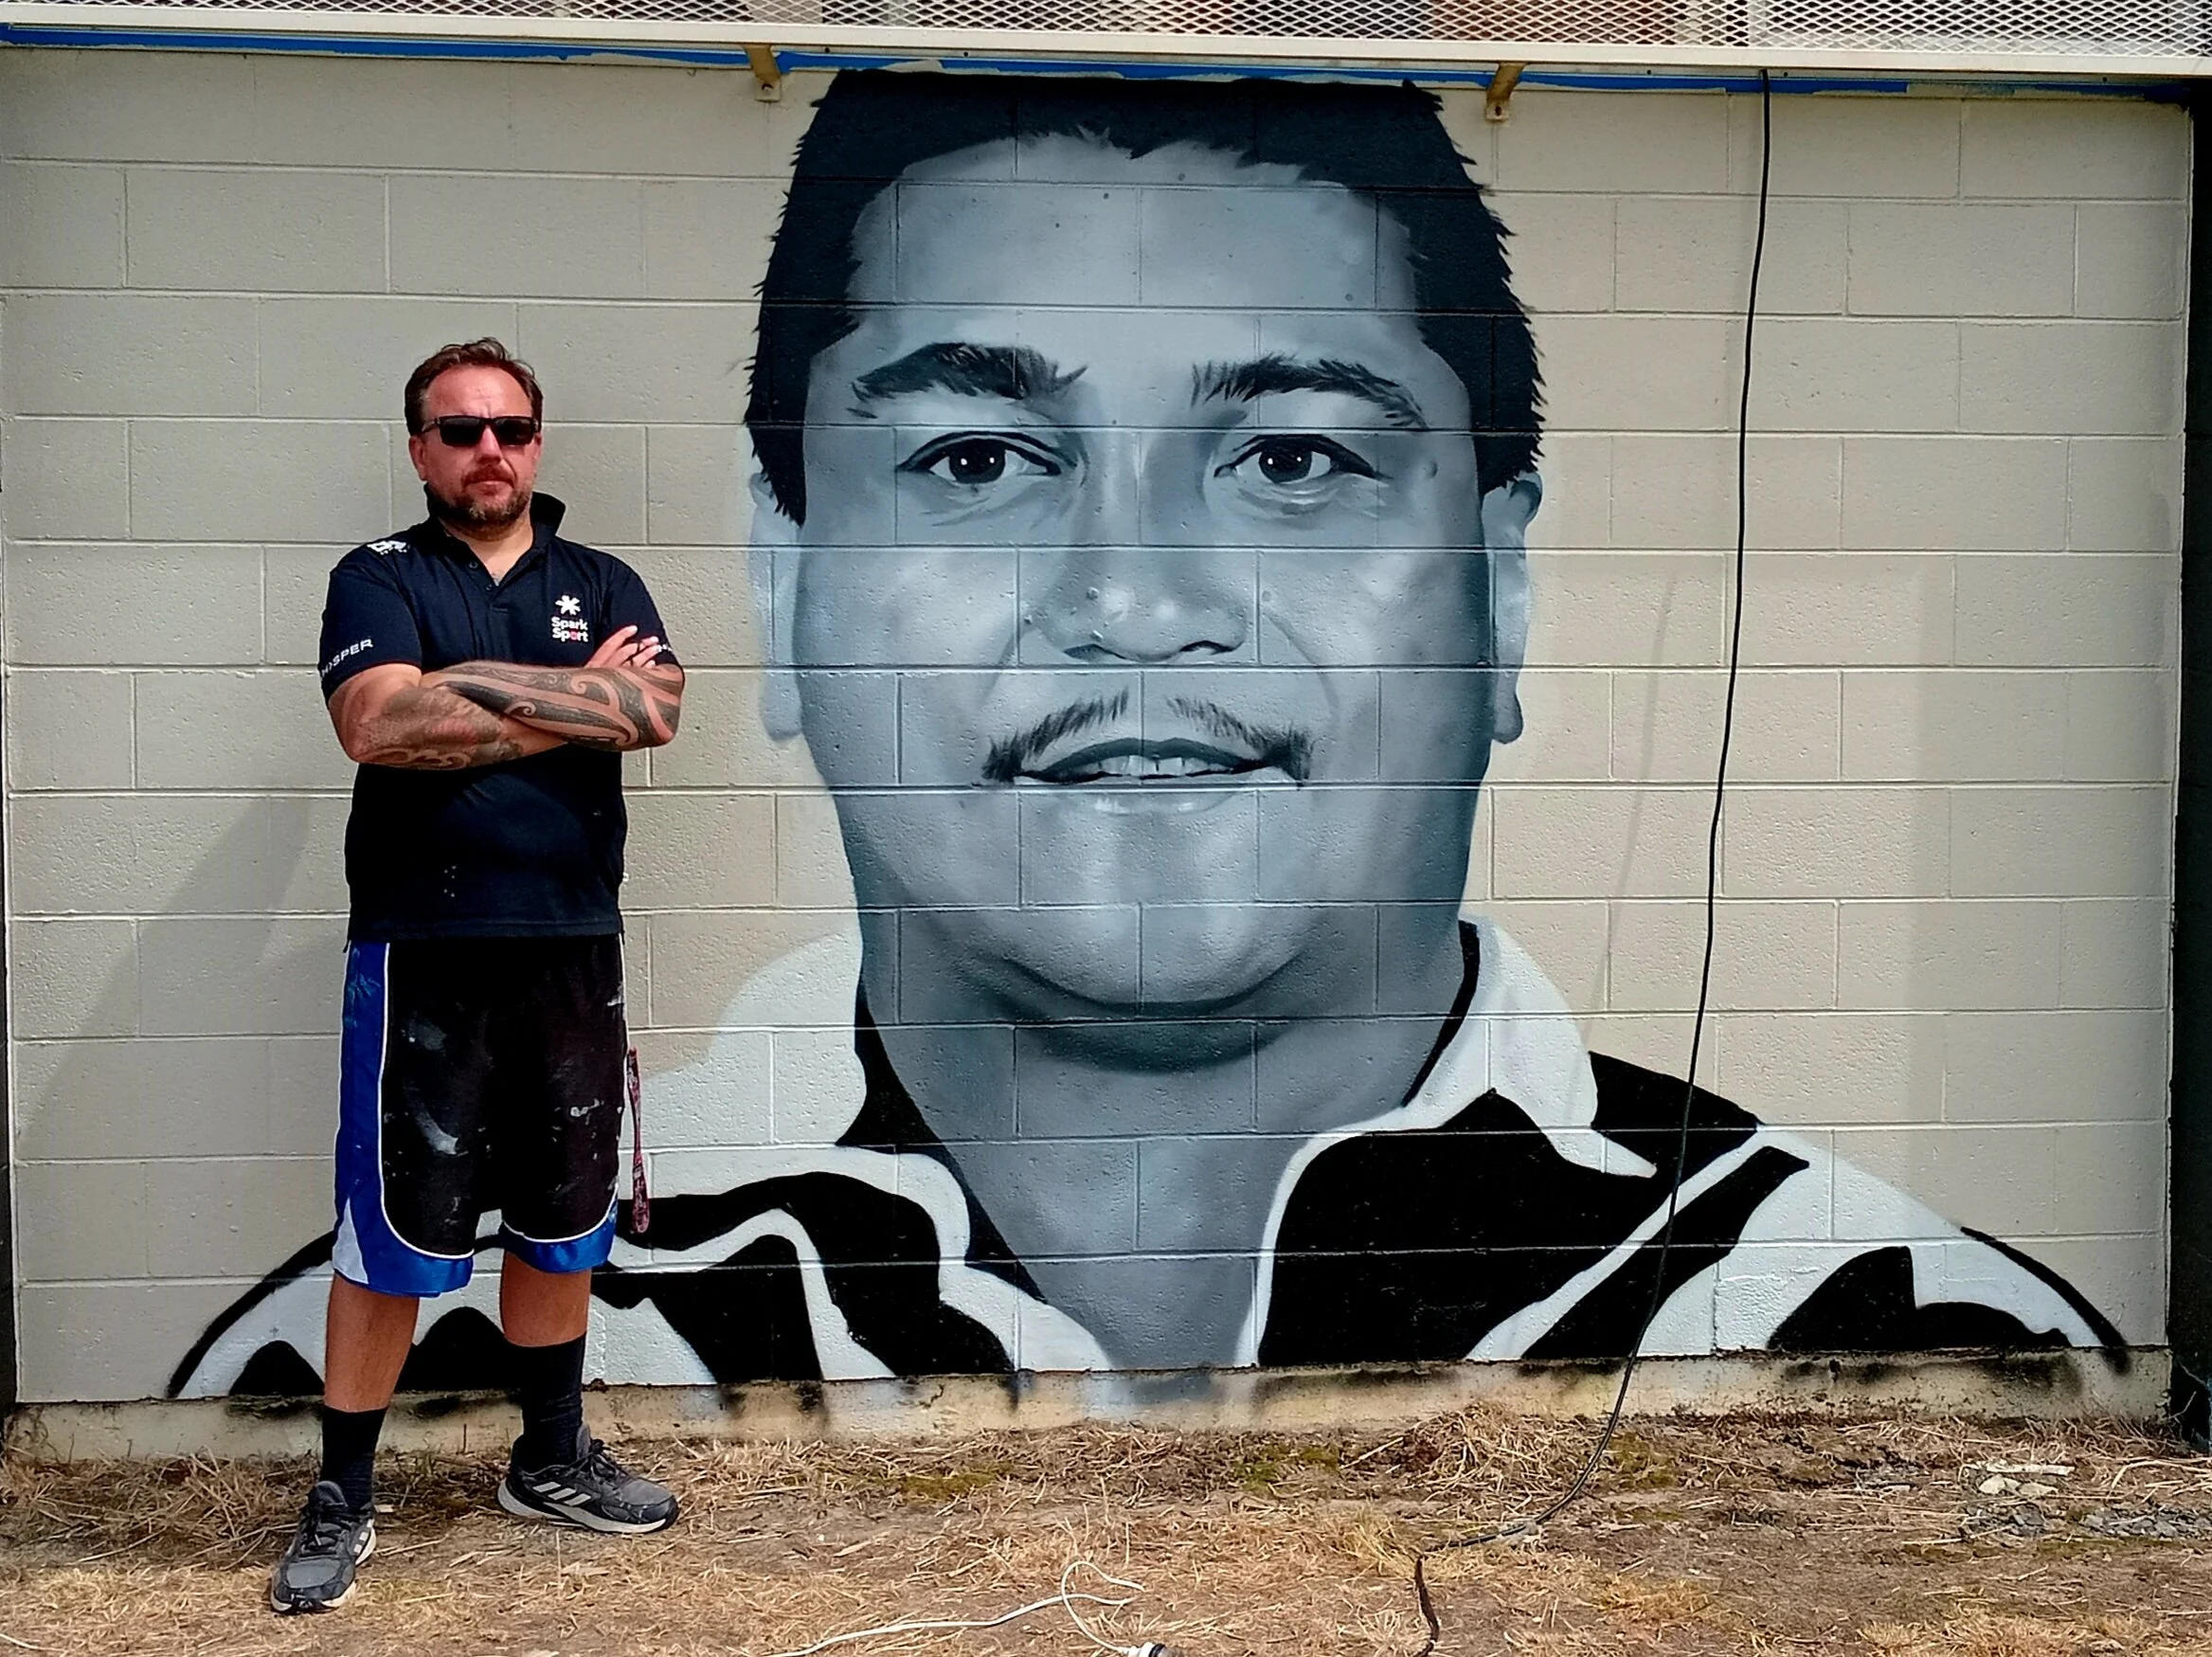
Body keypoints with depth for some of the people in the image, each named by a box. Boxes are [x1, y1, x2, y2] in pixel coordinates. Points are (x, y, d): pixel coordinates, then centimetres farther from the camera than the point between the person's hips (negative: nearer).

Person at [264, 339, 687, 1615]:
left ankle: (553, 1460, 30)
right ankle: (342, 1500, 13)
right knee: (390, 1235, -1)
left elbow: (657, 709, -9)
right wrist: (577, 698, -9)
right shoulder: (380, 579, 1)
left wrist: (473, 685, -13)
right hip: (423, 950, -4)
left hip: (575, 947, 4)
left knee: (562, 1221, 14)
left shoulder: (604, 585, 11)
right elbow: (380, 723, -18)